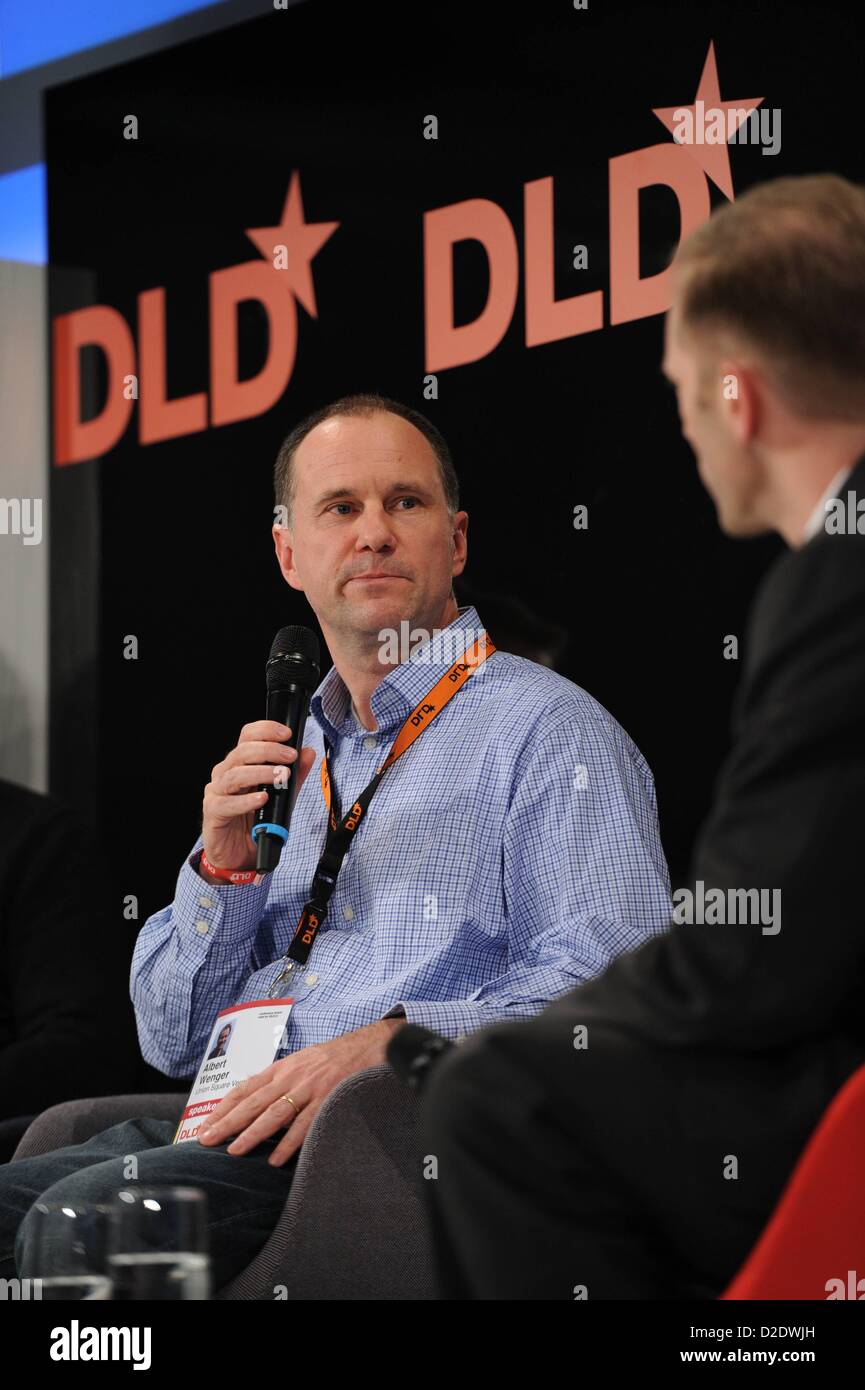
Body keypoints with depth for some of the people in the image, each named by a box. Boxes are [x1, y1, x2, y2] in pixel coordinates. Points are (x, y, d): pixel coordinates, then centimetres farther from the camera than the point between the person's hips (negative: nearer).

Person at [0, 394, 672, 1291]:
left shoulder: (545, 730, 4)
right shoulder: (286, 753, 25)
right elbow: (176, 1043, 23)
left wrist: (399, 1039, -22)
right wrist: (223, 869, 6)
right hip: (238, 1130, 6)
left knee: (87, 1218, -30)